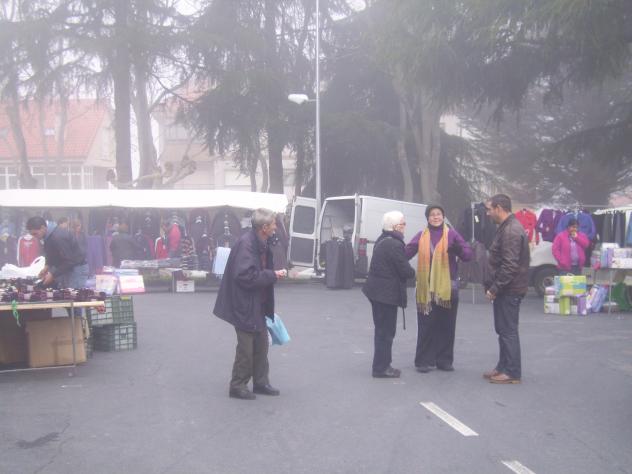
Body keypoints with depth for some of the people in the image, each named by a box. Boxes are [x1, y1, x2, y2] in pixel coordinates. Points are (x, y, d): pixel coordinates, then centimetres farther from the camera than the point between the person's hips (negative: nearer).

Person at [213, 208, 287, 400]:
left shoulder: (262, 244, 6)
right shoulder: (245, 244, -23)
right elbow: (246, 276, -28)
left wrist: (274, 274, 3)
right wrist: (273, 275, -21)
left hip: (258, 305, 9)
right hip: (245, 305, -9)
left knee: (261, 345, 16)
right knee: (246, 348, 1)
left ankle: (260, 382, 28)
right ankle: (237, 386, 15)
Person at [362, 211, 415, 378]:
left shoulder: (382, 240, 11)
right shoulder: (394, 244, -20)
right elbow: (406, 271, -19)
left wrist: (407, 270, 3)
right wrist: (412, 272, 2)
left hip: (377, 291, 10)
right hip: (387, 293, -10)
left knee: (382, 330, 18)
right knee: (386, 331, 0)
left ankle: (382, 364, 26)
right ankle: (381, 368, 6)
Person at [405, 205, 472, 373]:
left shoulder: (452, 234, 2)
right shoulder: (421, 236, 6)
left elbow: (468, 255, -5)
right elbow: (406, 253, -3)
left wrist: (458, 248, -26)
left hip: (447, 287, 0)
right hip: (426, 287, 0)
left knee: (446, 325, 6)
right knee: (426, 325, 1)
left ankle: (444, 360, 16)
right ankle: (424, 361, 8)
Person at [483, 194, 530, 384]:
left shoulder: (511, 230, -19)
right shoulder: (507, 227, 15)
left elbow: (510, 265, -24)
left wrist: (495, 288, -19)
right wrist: (493, 286, 18)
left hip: (509, 290, -10)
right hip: (506, 289, 10)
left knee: (508, 330, -4)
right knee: (503, 329, 16)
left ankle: (512, 372, 3)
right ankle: (503, 367, 24)